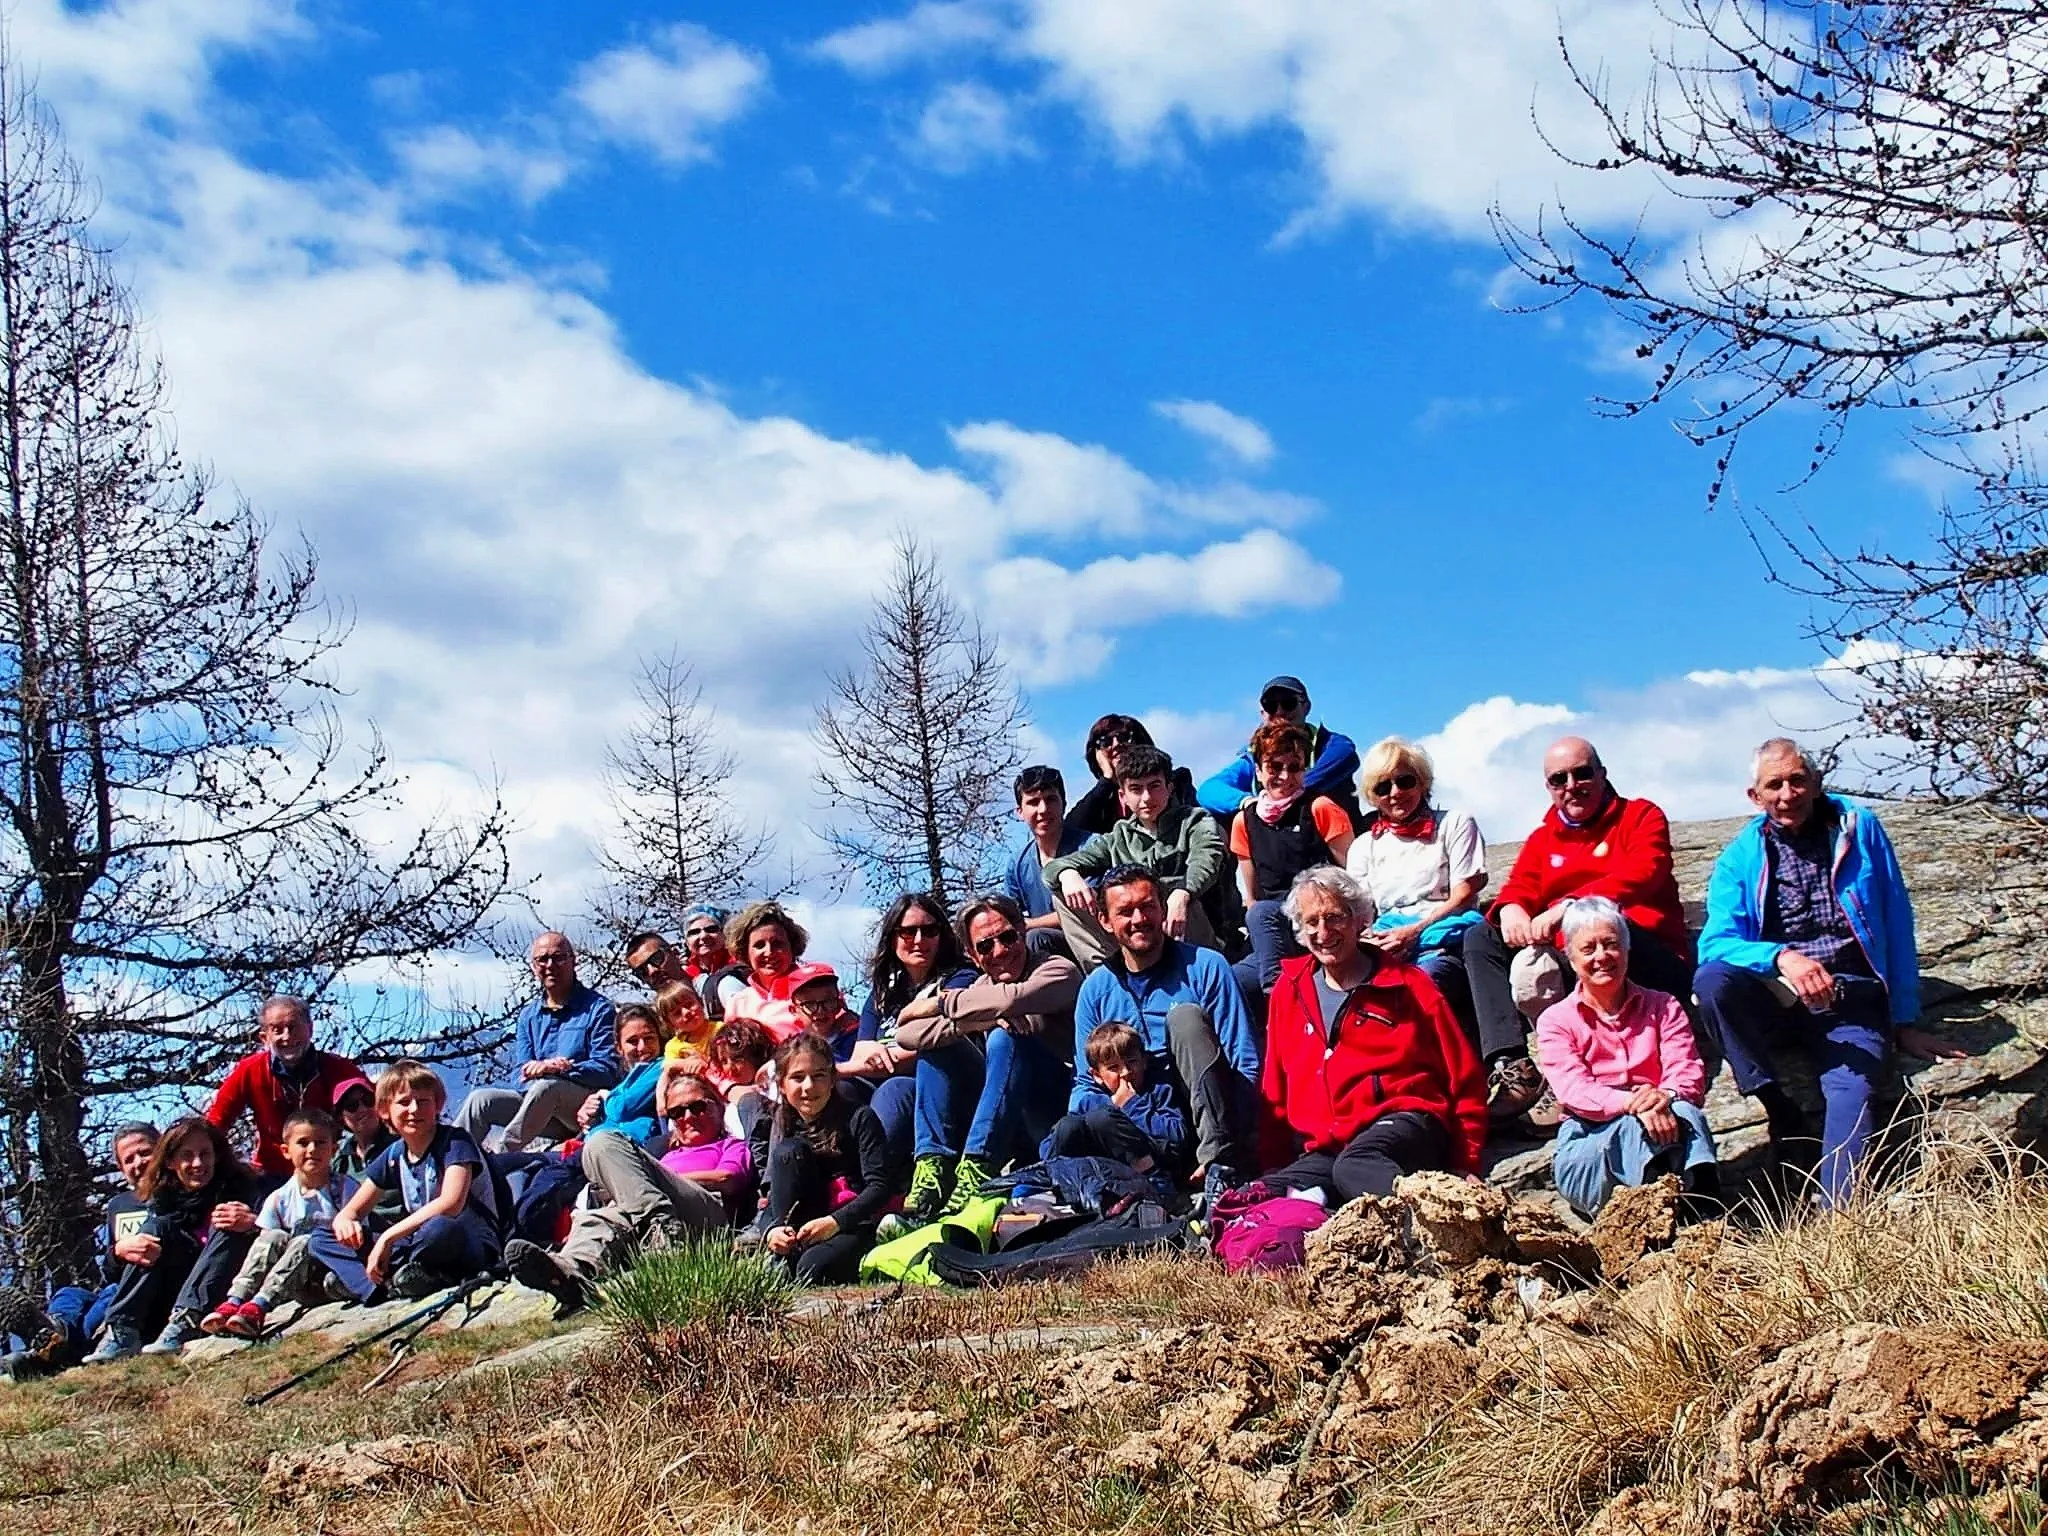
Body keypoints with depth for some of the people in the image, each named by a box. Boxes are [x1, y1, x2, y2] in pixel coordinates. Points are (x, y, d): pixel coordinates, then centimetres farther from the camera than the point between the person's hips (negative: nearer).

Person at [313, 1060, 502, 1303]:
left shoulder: (455, 1141, -8)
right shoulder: (393, 1156, 10)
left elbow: (451, 1203, -24)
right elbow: (350, 1212, 12)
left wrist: (387, 1237, -23)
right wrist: (344, 1222, -14)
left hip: (476, 1248, -7)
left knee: (439, 1228, -43)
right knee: (322, 1239, 0)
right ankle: (389, 1284, -25)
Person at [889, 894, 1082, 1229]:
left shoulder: (1059, 971, -5)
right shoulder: (980, 988, 11)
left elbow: (1011, 1000, -29)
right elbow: (905, 1034, -3)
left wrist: (938, 1004, -15)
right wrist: (969, 1023, -21)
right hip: (1012, 1124, 6)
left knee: (1005, 1039, -28)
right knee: (936, 1037, -4)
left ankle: (976, 1172, -33)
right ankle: (932, 1165, -18)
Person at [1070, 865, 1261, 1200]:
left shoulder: (1205, 968, -1)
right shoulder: (1096, 989, 10)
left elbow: (1246, 1066, -5)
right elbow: (1087, 1084, 13)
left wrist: (1222, 1148, -20)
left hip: (1213, 1116, -1)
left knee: (1184, 1016, -26)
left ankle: (1220, 1163, -31)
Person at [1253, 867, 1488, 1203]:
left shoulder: (1406, 985, 9)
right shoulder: (1290, 992, 19)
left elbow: (1464, 1079, 8)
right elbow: (1274, 1094, 22)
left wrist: (1466, 1166, -1)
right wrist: (1272, 1166, 11)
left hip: (1403, 1123, -4)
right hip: (1322, 1147, 4)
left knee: (1355, 1164, -41)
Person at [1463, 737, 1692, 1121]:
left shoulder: (1641, 816, 4)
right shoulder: (1543, 838, 19)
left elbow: (1643, 874, -15)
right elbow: (1519, 887, 7)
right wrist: (1511, 910, -21)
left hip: (1647, 964, -6)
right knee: (1479, 938, -4)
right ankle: (1511, 1065, -25)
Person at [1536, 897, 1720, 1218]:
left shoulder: (1663, 1008, 17)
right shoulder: (1556, 1020, 10)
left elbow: (1689, 1074, -1)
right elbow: (1573, 1090, -9)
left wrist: (1665, 1095, -27)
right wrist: (1632, 1104, -30)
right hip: (1585, 1149, -2)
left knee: (1686, 1113, -32)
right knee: (1636, 1127, -34)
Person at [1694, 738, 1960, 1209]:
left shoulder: (1859, 829, 5)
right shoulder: (1740, 857, 5)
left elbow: (1897, 925, 8)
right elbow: (1716, 942, -9)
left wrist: (1904, 1022, 6)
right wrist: (1781, 957, -29)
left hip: (1852, 1001, -1)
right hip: (1776, 1003, 1)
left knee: (1849, 1091, -30)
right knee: (1711, 979, -30)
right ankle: (1782, 1114, -21)